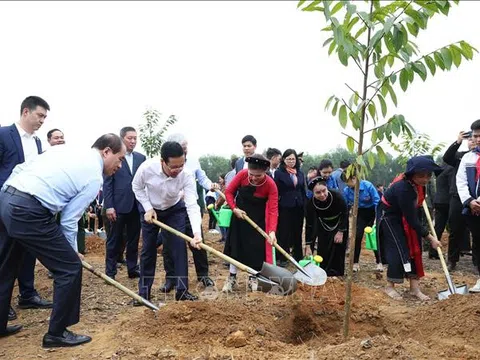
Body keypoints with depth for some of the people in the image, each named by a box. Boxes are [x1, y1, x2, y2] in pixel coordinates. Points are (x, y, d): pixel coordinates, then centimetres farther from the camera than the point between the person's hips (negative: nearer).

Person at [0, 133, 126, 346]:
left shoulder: (64, 149, 19)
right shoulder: (94, 177, -3)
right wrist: (72, 251, 14)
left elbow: (22, 168, 17)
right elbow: (69, 220, -2)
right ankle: (57, 333, 14)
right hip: (28, 211, -9)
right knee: (70, 267, 3)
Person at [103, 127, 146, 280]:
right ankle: (110, 272, 14)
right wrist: (109, 206, -11)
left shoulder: (141, 158, 10)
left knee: (134, 240, 11)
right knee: (114, 240, 5)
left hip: (137, 205, 4)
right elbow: (107, 183, -4)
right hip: (119, 205, -4)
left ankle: (133, 269, 21)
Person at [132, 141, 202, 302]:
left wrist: (197, 233, -50)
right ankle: (143, 292, 16)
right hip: (150, 209, 0)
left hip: (175, 210, 0)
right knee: (148, 250, 4)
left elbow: (192, 205, -38)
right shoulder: (147, 167, -32)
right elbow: (136, 186, -10)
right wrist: (148, 208, -18)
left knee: (179, 247, -7)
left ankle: (182, 291, 3)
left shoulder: (187, 176, -33)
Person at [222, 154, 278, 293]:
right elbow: (229, 192, -7)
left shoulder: (271, 185, -26)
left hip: (258, 219, -1)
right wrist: (234, 209, -19)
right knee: (235, 245, 5)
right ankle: (232, 278, 18)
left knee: (256, 248, 2)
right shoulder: (242, 174, -22)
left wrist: (272, 231, -39)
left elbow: (273, 210, -28)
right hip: (240, 215, 2)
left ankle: (252, 278, 20)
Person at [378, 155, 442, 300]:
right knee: (399, 250, -11)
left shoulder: (417, 182, -15)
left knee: (414, 248, 4)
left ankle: (414, 287, 9)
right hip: (390, 218, -8)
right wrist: (429, 237, -24)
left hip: (406, 217, 8)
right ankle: (390, 287, 6)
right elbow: (411, 219, -31)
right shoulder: (403, 188, -38)